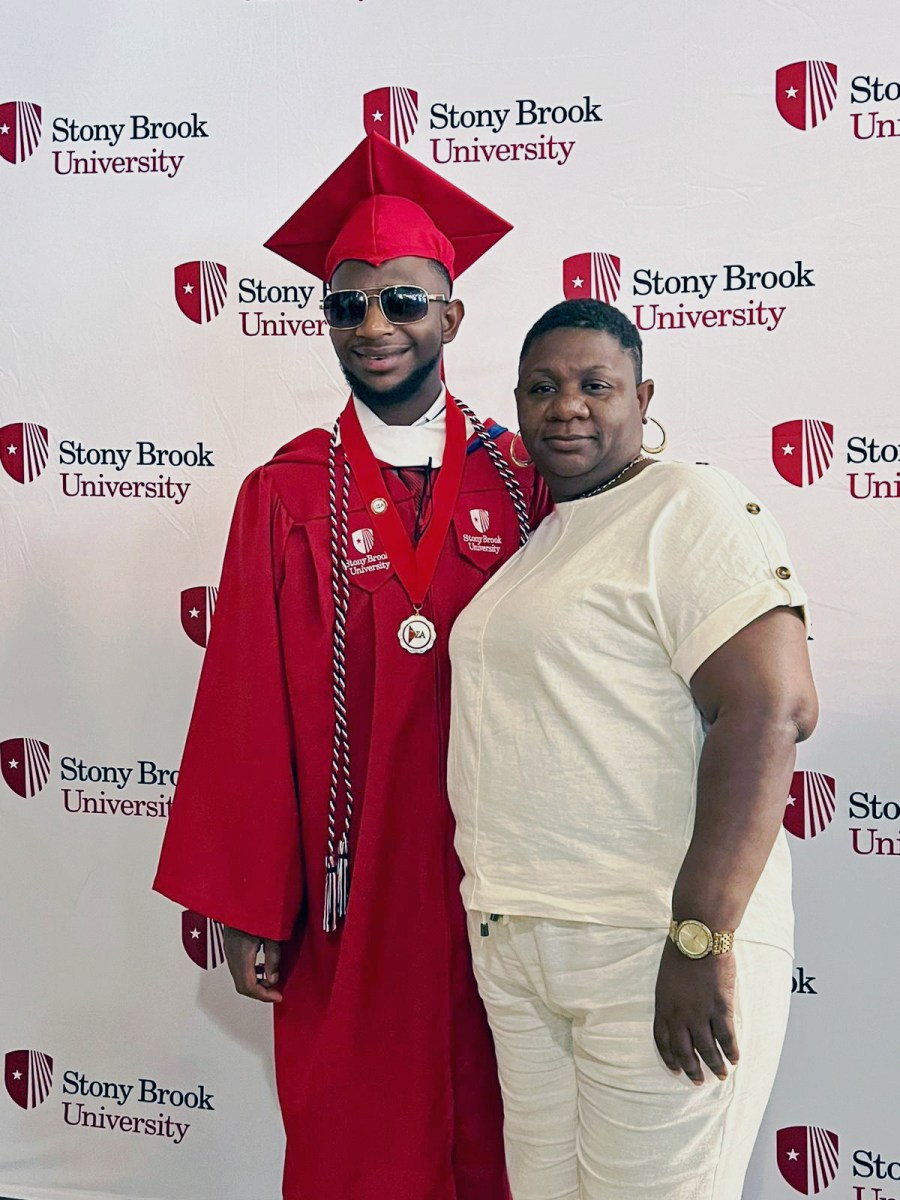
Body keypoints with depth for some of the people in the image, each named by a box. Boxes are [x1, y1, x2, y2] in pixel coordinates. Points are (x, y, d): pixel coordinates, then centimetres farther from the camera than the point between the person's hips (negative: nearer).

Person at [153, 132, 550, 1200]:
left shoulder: (519, 479, 0)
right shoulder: (286, 496, -2)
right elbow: (247, 712, -4)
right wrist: (248, 911, -4)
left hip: (499, 877, 1)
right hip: (349, 888, -1)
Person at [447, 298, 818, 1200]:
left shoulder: (688, 506, -9)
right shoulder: (537, 539, 17)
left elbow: (771, 709, -20)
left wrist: (701, 939, -24)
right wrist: (500, 911, 15)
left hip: (653, 945, -8)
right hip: (513, 943, 8)